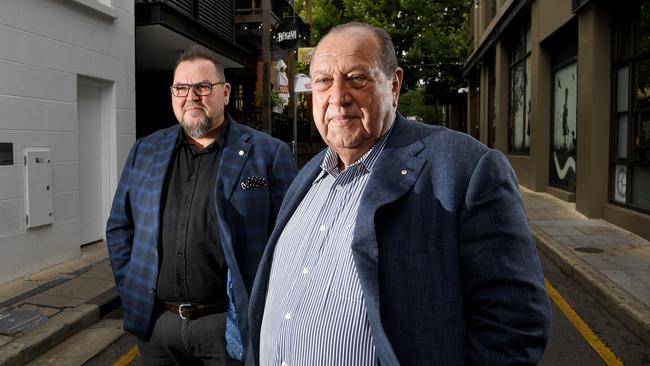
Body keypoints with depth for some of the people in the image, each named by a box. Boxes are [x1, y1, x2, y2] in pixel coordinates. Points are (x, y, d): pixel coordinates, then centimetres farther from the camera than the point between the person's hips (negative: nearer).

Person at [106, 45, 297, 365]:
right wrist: (130, 287, 5)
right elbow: (119, 227, 13)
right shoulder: (144, 152, 7)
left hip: (230, 325, -4)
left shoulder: (269, 154, -6)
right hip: (154, 322, 4)